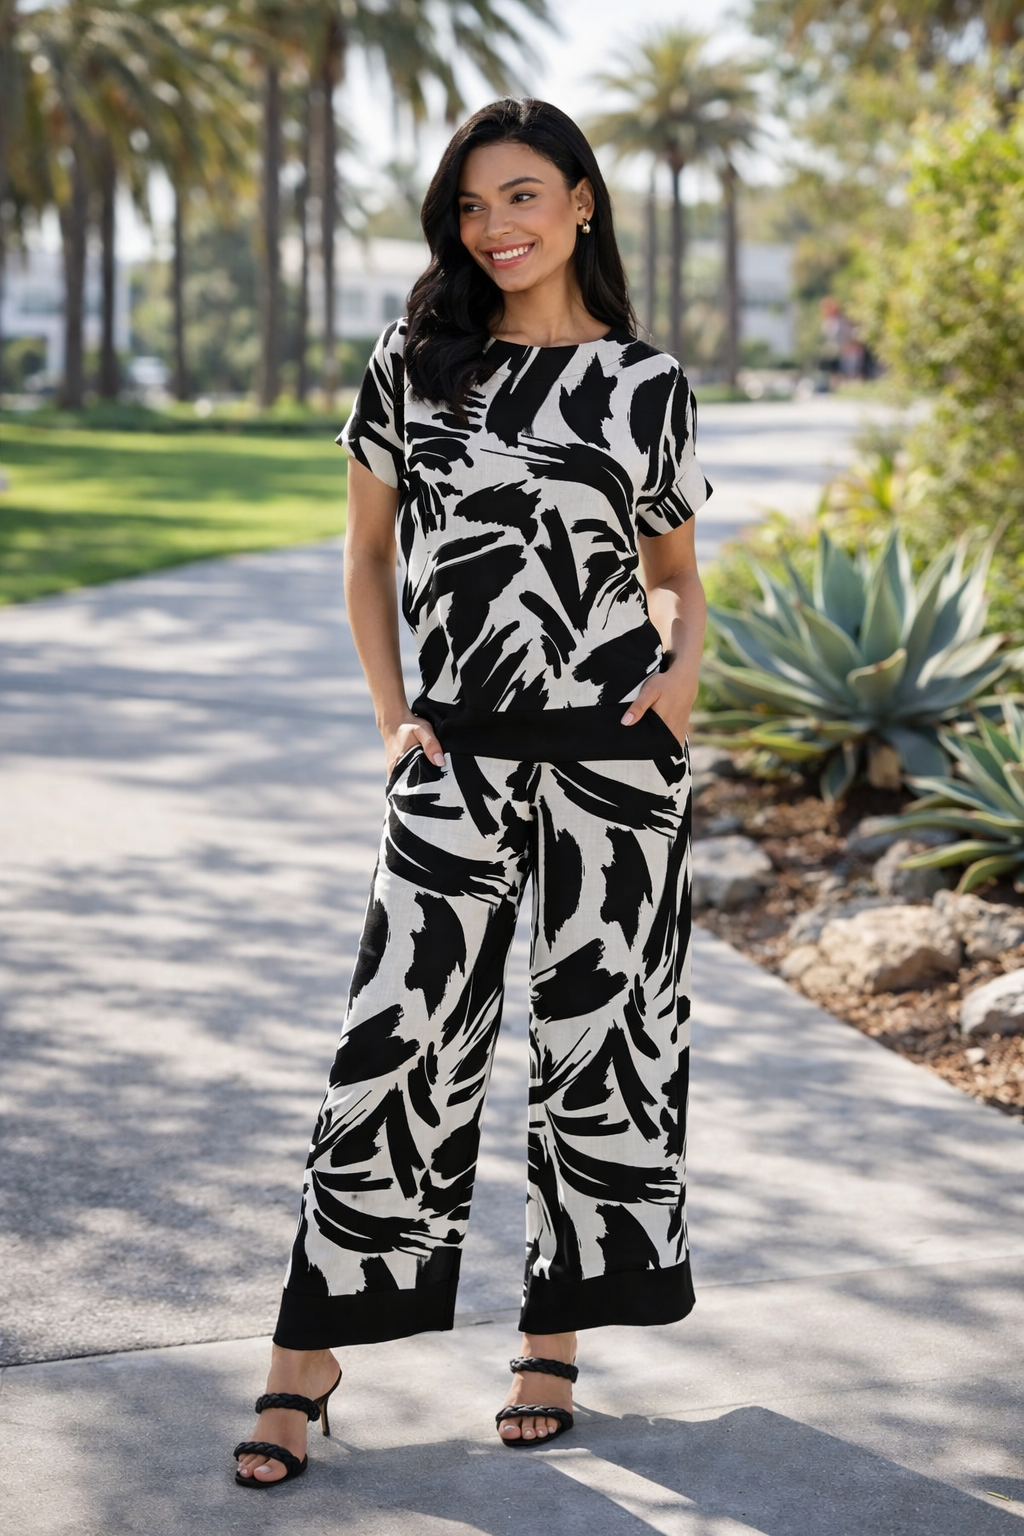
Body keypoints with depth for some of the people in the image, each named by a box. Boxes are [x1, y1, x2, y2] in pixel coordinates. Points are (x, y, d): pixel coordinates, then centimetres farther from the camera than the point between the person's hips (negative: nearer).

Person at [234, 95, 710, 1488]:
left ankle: (553, 1343, 20)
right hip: (457, 756, 0)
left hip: (615, 746, 0)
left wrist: (685, 668, -6)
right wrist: (390, 714, 3)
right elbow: (369, 552, 13)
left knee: (599, 1031, 6)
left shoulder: (646, 382, 4)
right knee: (405, 1038, -3)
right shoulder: (416, 363, 6)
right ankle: (308, 1358, 6)